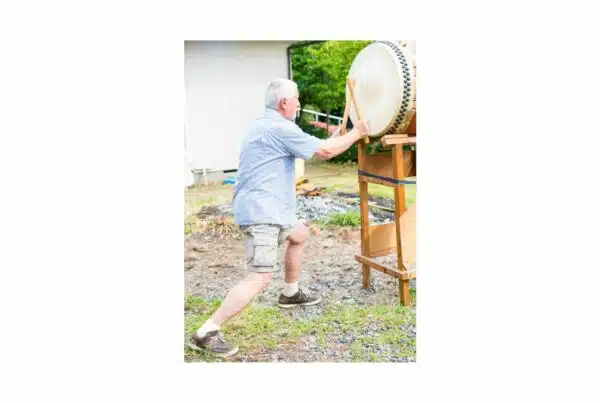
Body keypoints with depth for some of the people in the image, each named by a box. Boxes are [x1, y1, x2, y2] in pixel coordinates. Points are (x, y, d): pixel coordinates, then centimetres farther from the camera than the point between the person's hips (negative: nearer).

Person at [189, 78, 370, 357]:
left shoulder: (264, 125, 18)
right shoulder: (279, 128, -15)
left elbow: (312, 147, 29)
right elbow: (324, 151, -12)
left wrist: (334, 138, 24)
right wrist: (355, 134, 3)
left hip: (264, 209, 11)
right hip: (261, 212, -11)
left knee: (300, 234, 32)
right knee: (260, 278, -18)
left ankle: (290, 294, 43)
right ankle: (206, 333, -18)